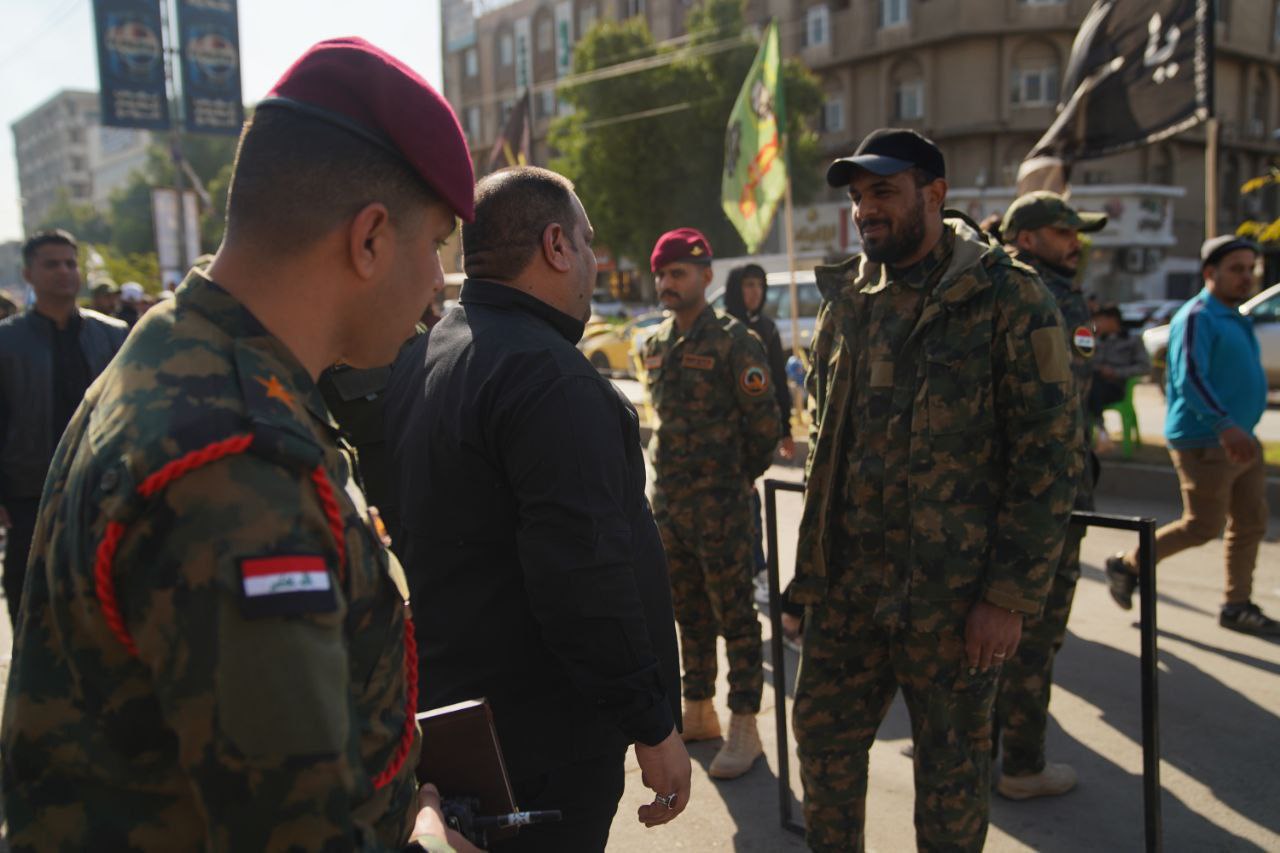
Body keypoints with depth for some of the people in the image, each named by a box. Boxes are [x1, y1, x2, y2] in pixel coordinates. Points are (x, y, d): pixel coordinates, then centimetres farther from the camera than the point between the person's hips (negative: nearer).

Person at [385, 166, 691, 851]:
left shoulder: (417, 363, 9)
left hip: (442, 712, 9)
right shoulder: (549, 376, -22)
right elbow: (587, 580, -27)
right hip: (545, 736, -9)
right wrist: (653, 725, -18)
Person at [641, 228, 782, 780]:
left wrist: (734, 479, 1)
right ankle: (698, 712, 30)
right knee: (688, 612, 16)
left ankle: (744, 729, 12)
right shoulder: (655, 346, 10)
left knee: (733, 615, 1)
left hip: (719, 505, -7)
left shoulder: (733, 342, -11)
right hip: (668, 501, 7)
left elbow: (764, 424, -8)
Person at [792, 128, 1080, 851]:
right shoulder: (847, 297, 7)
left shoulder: (1008, 297, -10)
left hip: (954, 591, -5)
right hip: (847, 580, 5)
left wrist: (1012, 596, -15)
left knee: (953, 764, 13)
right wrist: (820, 546, 11)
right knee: (823, 738, 14)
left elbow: (1051, 454, -12)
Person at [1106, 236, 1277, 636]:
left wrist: (1238, 429, 21)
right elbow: (1190, 377, -25)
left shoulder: (1234, 318, 17)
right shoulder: (1197, 317, -13)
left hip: (1240, 441, 9)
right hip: (1205, 442, -9)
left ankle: (1238, 606, 18)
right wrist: (1224, 426, -35)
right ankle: (1127, 565, 12)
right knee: (1203, 526, -5)